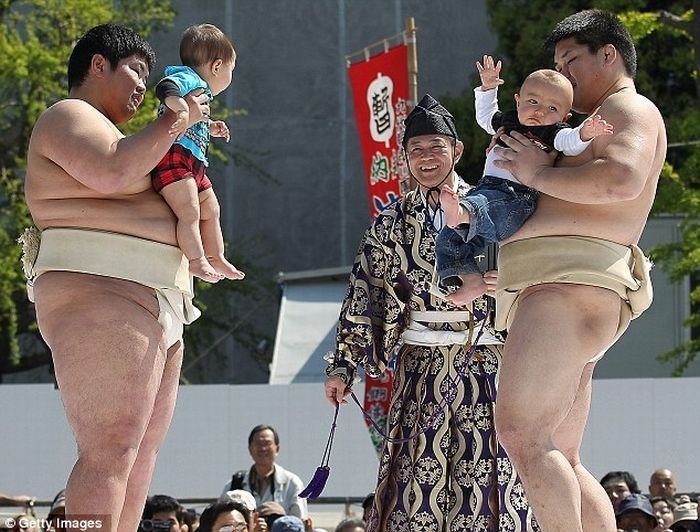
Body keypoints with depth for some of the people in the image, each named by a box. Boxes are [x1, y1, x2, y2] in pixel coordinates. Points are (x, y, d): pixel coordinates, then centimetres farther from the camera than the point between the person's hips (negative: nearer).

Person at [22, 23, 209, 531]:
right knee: (110, 455, -20)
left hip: (156, 314, 11)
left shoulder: (102, 130, 31)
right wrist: (175, 119, -8)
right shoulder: (69, 116, -1)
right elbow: (114, 172, -20)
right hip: (100, 298, -11)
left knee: (140, 458, 2)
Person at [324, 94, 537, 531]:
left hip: (483, 362, -1)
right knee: (417, 474, -5)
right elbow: (364, 293, 10)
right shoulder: (392, 223, 12)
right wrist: (343, 363, 5)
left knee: (485, 475, -5)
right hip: (420, 363, 1)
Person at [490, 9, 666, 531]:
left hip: (571, 282, -11)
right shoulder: (597, 128, 34)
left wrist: (540, 174, -9)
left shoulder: (630, 109, 3)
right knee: (561, 462, 5)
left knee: (522, 433, -24)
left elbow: (621, 179, -21)